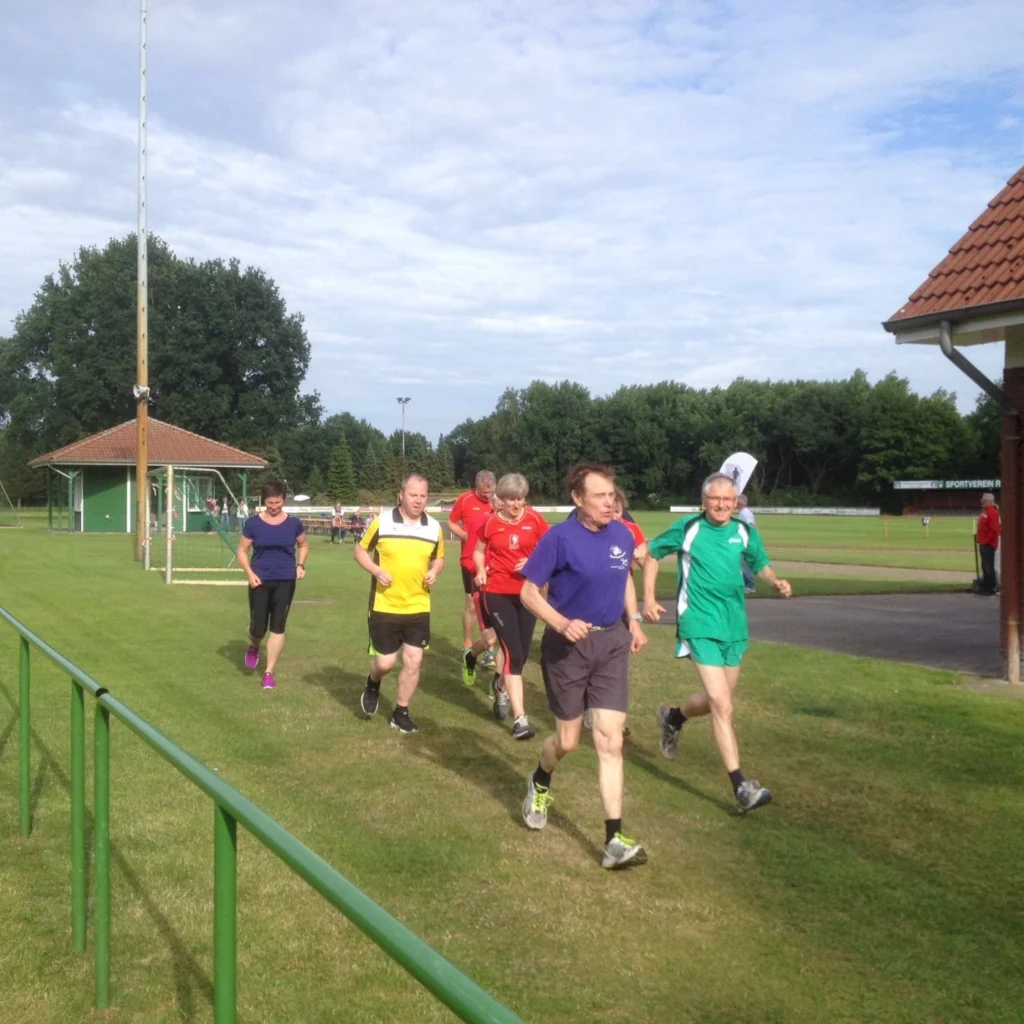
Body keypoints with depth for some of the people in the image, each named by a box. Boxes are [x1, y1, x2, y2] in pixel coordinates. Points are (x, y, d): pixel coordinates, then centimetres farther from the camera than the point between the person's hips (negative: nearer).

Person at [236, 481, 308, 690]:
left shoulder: (294, 523, -1)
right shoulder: (253, 523, -5)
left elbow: (303, 545, 15)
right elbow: (241, 551, 2)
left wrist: (300, 565, -3)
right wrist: (249, 573, -13)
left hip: (285, 582, 1)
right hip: (260, 581, -1)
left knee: (277, 628, 1)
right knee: (258, 628, 1)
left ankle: (269, 673, 12)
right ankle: (253, 648, 38)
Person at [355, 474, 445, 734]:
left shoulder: (434, 527, 0)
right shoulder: (382, 521, -10)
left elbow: (438, 557, 15)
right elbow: (360, 549, 1)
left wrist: (435, 571, -7)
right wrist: (376, 571, -16)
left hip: (419, 607, 3)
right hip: (385, 606, -3)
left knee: (413, 661, 2)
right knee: (385, 662, 0)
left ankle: (400, 713, 19)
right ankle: (373, 685, 36)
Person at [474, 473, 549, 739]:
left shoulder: (535, 520, -3)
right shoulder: (491, 523, -2)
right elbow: (478, 551, 12)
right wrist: (480, 571, -7)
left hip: (527, 593, 2)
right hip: (497, 593, -2)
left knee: (521, 653, 11)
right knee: (513, 653, -11)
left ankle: (501, 686, 46)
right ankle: (520, 719, -7)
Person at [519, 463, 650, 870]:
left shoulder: (622, 535, 0)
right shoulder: (559, 537, -15)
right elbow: (529, 593, -12)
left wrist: (634, 620, 9)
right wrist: (562, 624, -27)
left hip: (611, 643, 4)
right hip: (567, 645, -4)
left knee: (610, 741, -2)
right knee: (568, 740, 9)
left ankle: (614, 840, 1)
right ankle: (540, 784, 44)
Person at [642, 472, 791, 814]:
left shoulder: (744, 532, 4)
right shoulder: (687, 528, -7)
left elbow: (760, 563, 17)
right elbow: (652, 553, 5)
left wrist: (776, 582, -5)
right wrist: (648, 597, -2)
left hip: (734, 626, 5)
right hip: (701, 627, -5)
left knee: (716, 701, 17)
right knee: (722, 706, -13)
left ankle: (673, 717, 48)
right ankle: (740, 787, -9)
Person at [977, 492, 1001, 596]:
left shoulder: (992, 512, -15)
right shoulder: (985, 511, 16)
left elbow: (995, 529, -22)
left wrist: (988, 540, -19)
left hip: (989, 545, -10)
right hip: (983, 544, 10)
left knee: (989, 567, -7)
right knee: (985, 567, 14)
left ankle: (990, 588, -4)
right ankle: (985, 587, 20)